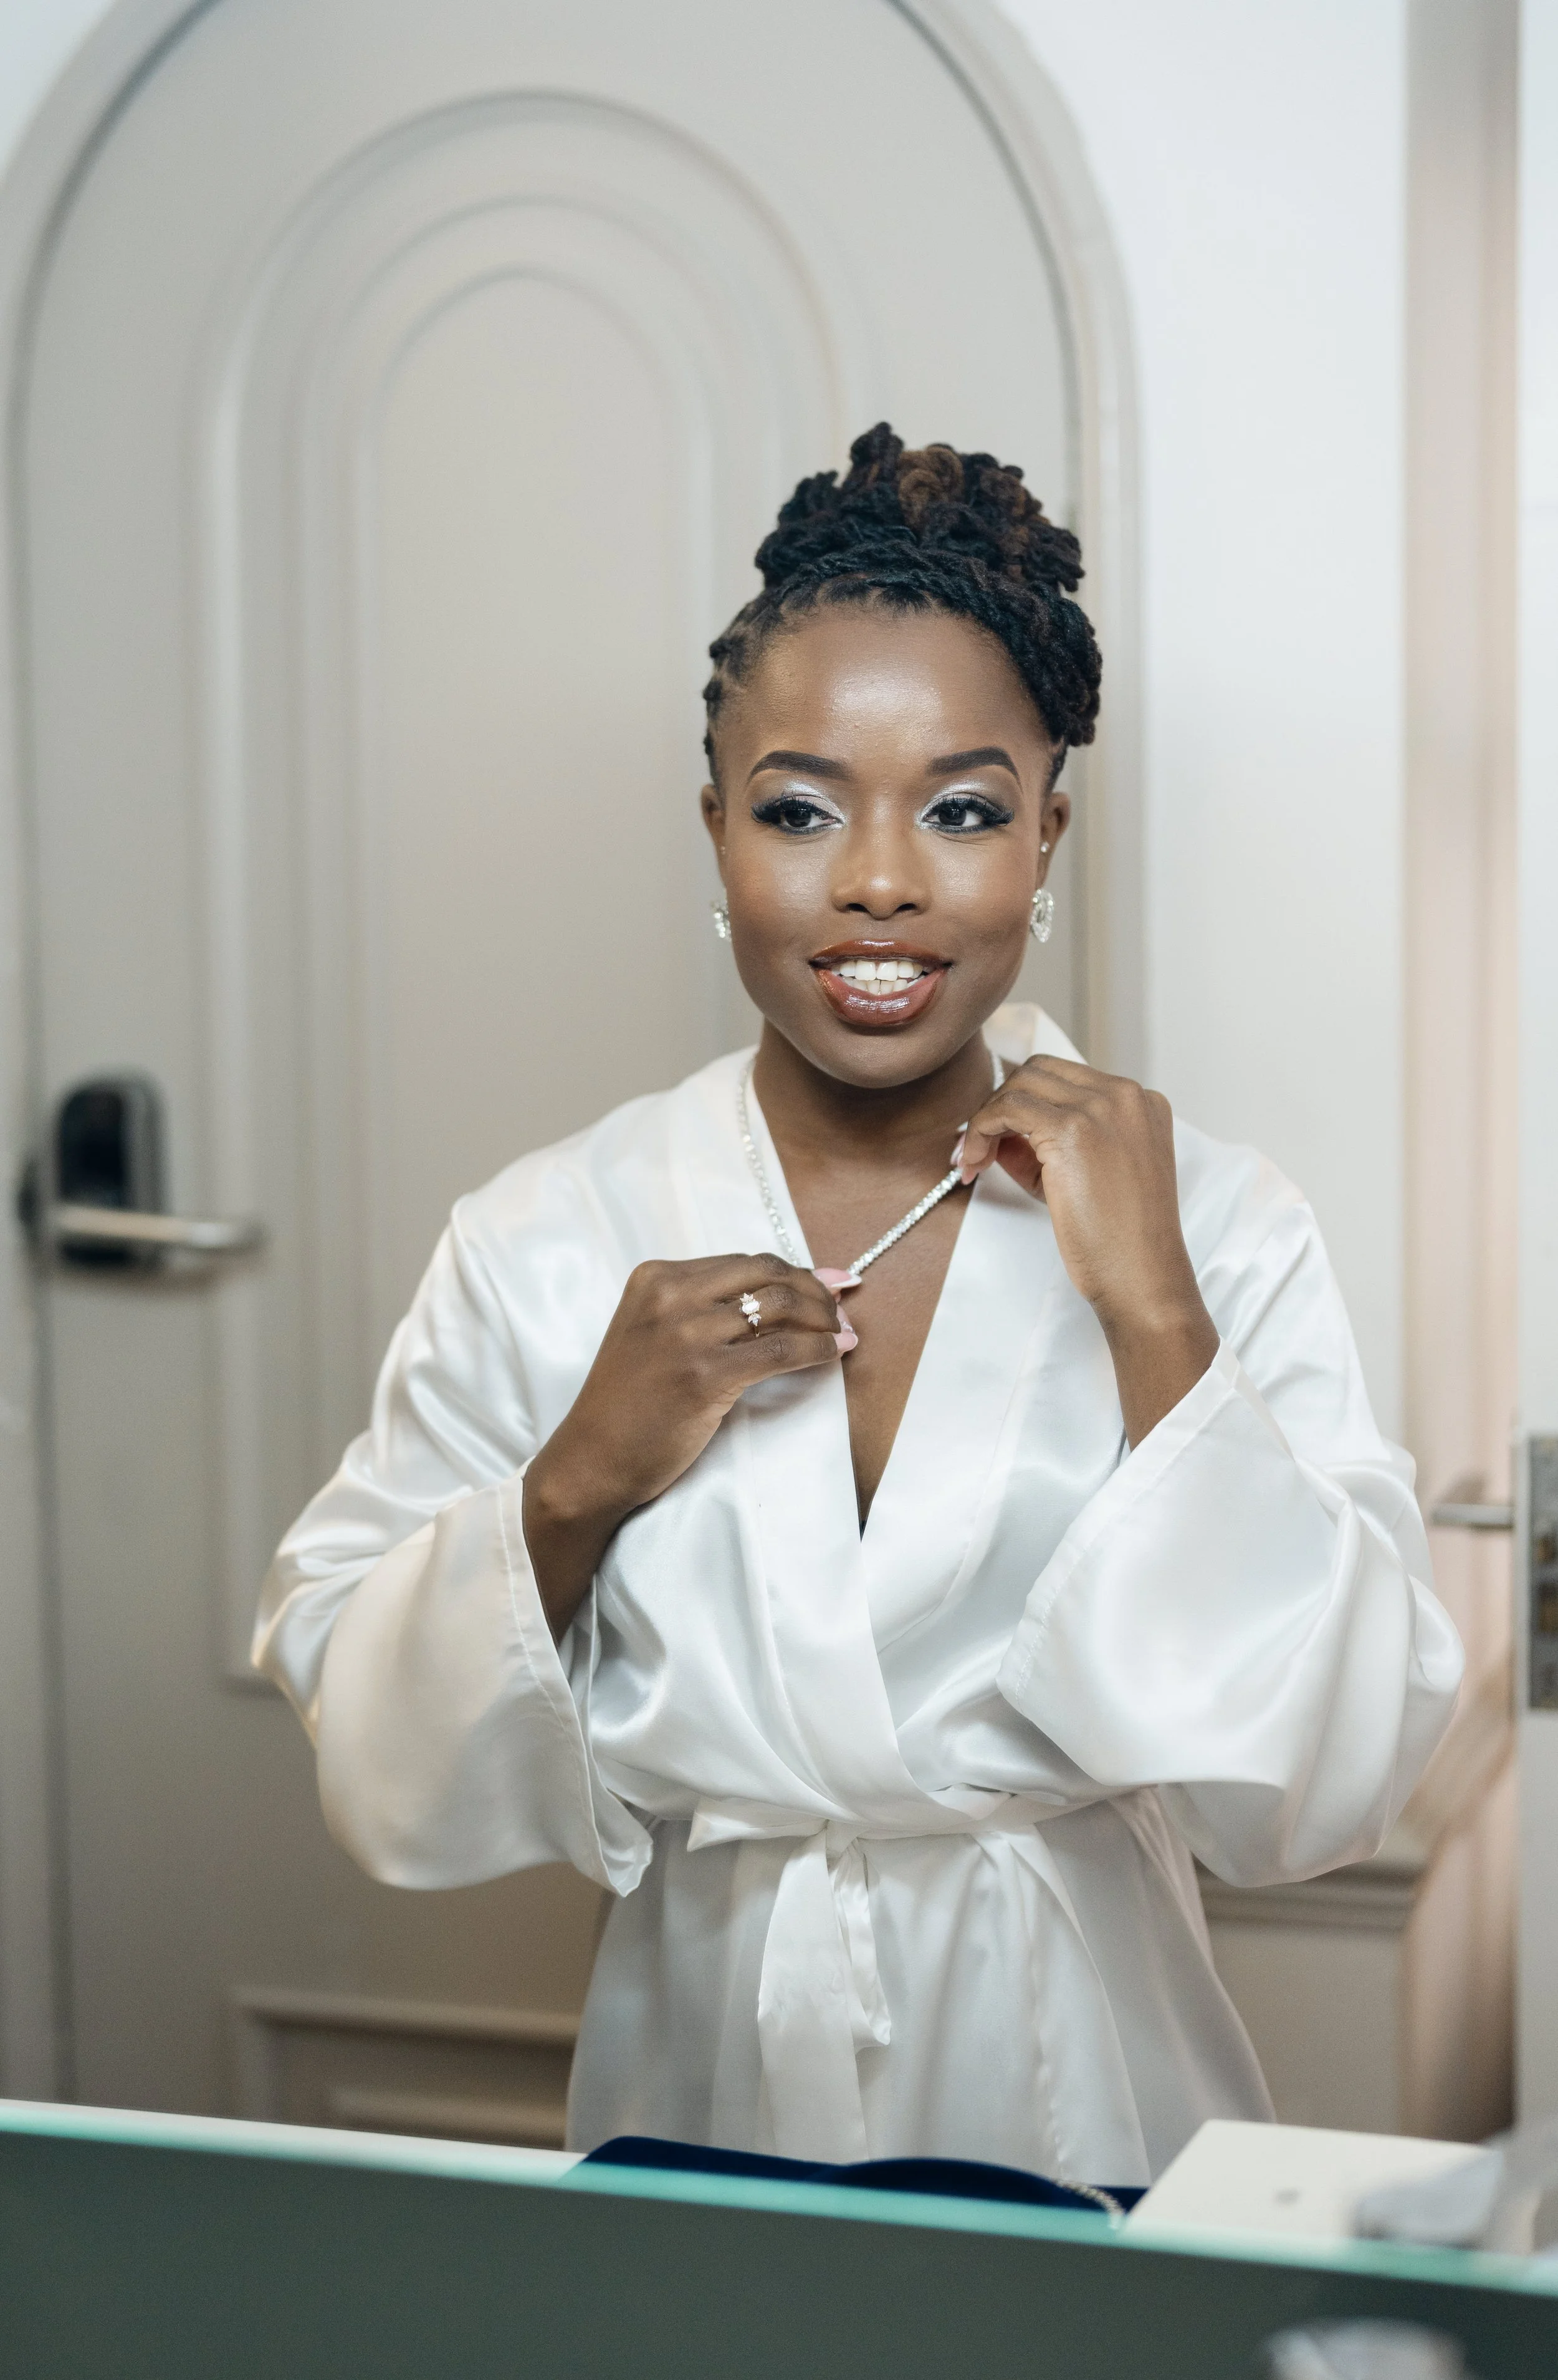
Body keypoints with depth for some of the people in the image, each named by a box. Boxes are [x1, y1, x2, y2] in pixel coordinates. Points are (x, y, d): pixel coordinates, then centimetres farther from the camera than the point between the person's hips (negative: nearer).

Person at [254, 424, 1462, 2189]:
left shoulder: (1215, 1229, -3)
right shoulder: (548, 1247, -1)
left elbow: (1318, 1794, -9)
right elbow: (378, 1775, 1)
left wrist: (1151, 1317, -14)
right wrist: (577, 1489, -13)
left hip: (1083, 2110, 0)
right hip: (698, 2096, 1)